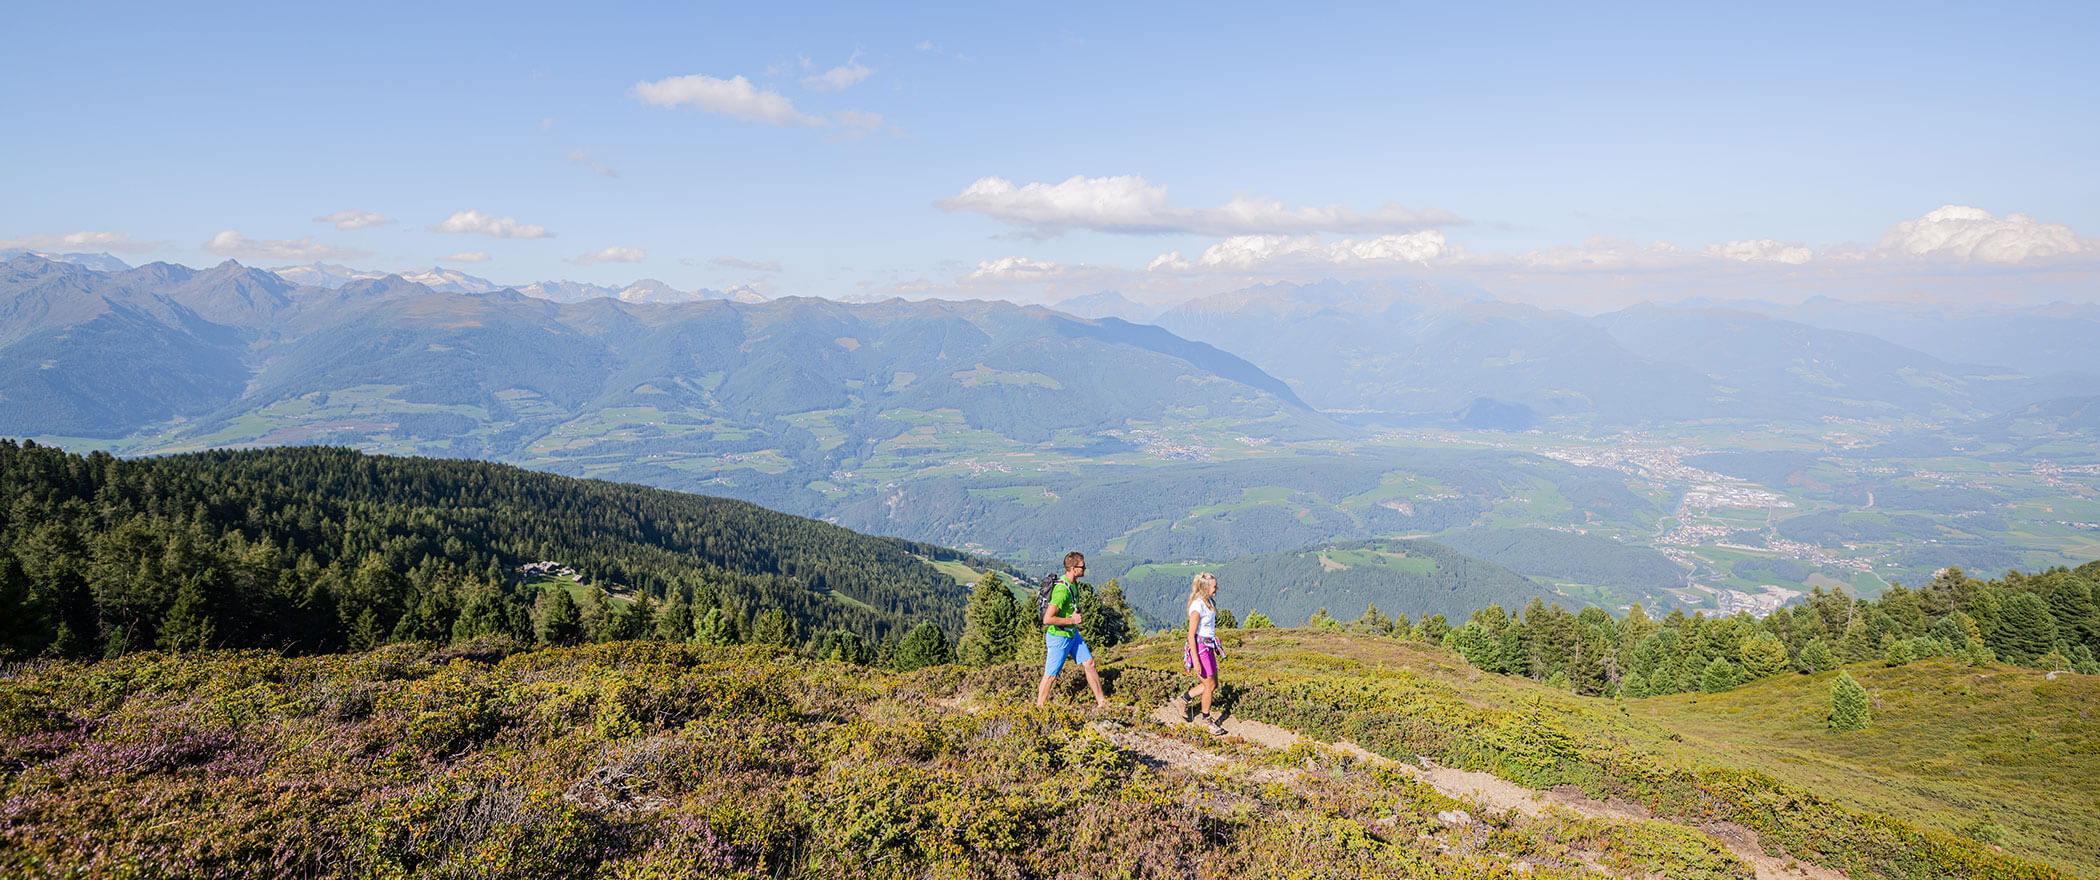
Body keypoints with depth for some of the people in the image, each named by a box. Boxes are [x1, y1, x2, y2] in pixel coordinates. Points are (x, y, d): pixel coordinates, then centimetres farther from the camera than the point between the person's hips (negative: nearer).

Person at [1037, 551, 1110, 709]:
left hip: (1072, 634, 9)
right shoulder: (1062, 590, -30)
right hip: (1058, 637, -9)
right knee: (1050, 676, 4)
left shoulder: (1073, 583, 2)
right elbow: (1047, 619, -33)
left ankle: (1102, 702, 21)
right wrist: (1071, 620, -24)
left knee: (1089, 663, 11)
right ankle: (1039, 708, 19)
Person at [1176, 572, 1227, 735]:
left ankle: (1184, 699, 29)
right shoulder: (1197, 606, -21)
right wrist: (1196, 661, -22)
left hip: (1209, 646, 9)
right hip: (1199, 648, -9)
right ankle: (1206, 719, 20)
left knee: (1213, 684, 14)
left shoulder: (1209, 602, 6)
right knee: (1210, 686, 2)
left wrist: (1216, 646, 23)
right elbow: (1191, 635, -21)